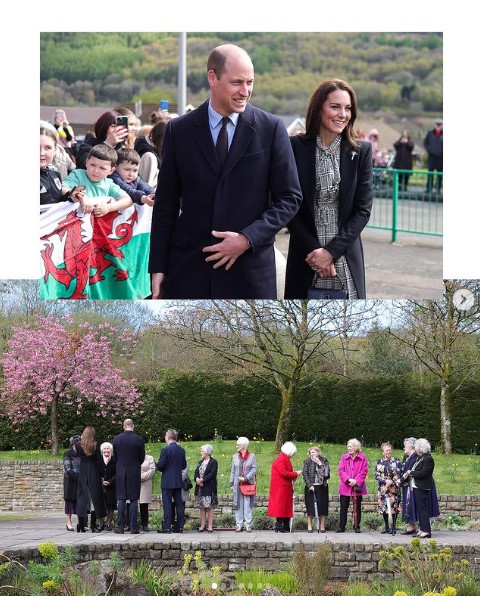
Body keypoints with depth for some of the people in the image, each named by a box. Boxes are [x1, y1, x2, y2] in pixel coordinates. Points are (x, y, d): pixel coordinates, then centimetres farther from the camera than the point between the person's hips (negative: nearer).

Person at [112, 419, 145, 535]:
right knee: (134, 500, 2)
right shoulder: (139, 440, -7)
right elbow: (142, 458, 2)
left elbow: (115, 456, 7)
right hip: (135, 473, -1)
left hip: (121, 472, 1)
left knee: (121, 500, 4)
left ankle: (121, 527, 0)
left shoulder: (116, 439, -2)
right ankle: (133, 527, -1)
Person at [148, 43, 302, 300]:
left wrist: (248, 238, -11)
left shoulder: (271, 129, 1)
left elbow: (290, 197, 2)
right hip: (189, 269, 1)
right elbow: (166, 204, 7)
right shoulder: (179, 130, 4)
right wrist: (158, 268, 3)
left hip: (250, 268, -1)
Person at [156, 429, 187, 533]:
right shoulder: (182, 450, 6)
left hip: (167, 482, -6)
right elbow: (184, 465, 12)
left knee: (167, 505, -4)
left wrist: (157, 465, 6)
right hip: (178, 481, 6)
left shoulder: (165, 450, -14)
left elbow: (160, 465, -16)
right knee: (179, 504, 9)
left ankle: (167, 528, -6)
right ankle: (180, 527, 11)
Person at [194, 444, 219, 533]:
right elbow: (196, 472, 10)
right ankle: (202, 525, 10)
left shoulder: (213, 462, -5)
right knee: (201, 507, 6)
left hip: (209, 488, -7)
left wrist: (202, 479, -18)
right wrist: (197, 479, -10)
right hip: (200, 488, 7)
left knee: (209, 507, -5)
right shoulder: (201, 462, 18)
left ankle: (210, 526, -3)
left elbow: (212, 474, -14)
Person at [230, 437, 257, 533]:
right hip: (237, 485, 3)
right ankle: (239, 525, 6)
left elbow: (254, 469, -4)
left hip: (248, 484, -3)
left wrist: (245, 478, -14)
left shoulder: (252, 456, 1)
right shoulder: (235, 457, 10)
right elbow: (233, 471, 11)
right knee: (238, 504, 2)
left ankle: (248, 525, 3)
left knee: (248, 505, -2)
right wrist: (232, 483, 6)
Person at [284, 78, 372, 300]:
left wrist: (331, 251, -10)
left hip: (346, 261, 1)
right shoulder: (296, 147, 0)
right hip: (306, 259, -1)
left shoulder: (361, 151, 3)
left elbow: (363, 210, 0)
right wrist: (313, 249, -11)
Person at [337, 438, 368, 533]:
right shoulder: (344, 457, 6)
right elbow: (340, 470, -1)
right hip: (345, 486, 1)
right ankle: (341, 526, 8)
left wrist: (356, 481, -15)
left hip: (357, 486, -1)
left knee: (357, 507, 6)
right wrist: (348, 479, -15)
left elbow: (364, 471, -4)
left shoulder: (362, 458, 1)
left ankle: (357, 526, 13)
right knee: (343, 507, 2)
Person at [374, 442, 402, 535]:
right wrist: (385, 481, -12)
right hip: (383, 488, 3)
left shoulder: (396, 461, 5)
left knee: (393, 507, -7)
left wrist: (396, 483, -17)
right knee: (383, 506, 3)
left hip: (394, 488, -3)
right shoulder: (379, 462, 10)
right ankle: (386, 527, 13)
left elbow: (399, 474, -1)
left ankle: (393, 527, 0)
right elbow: (377, 476, 3)